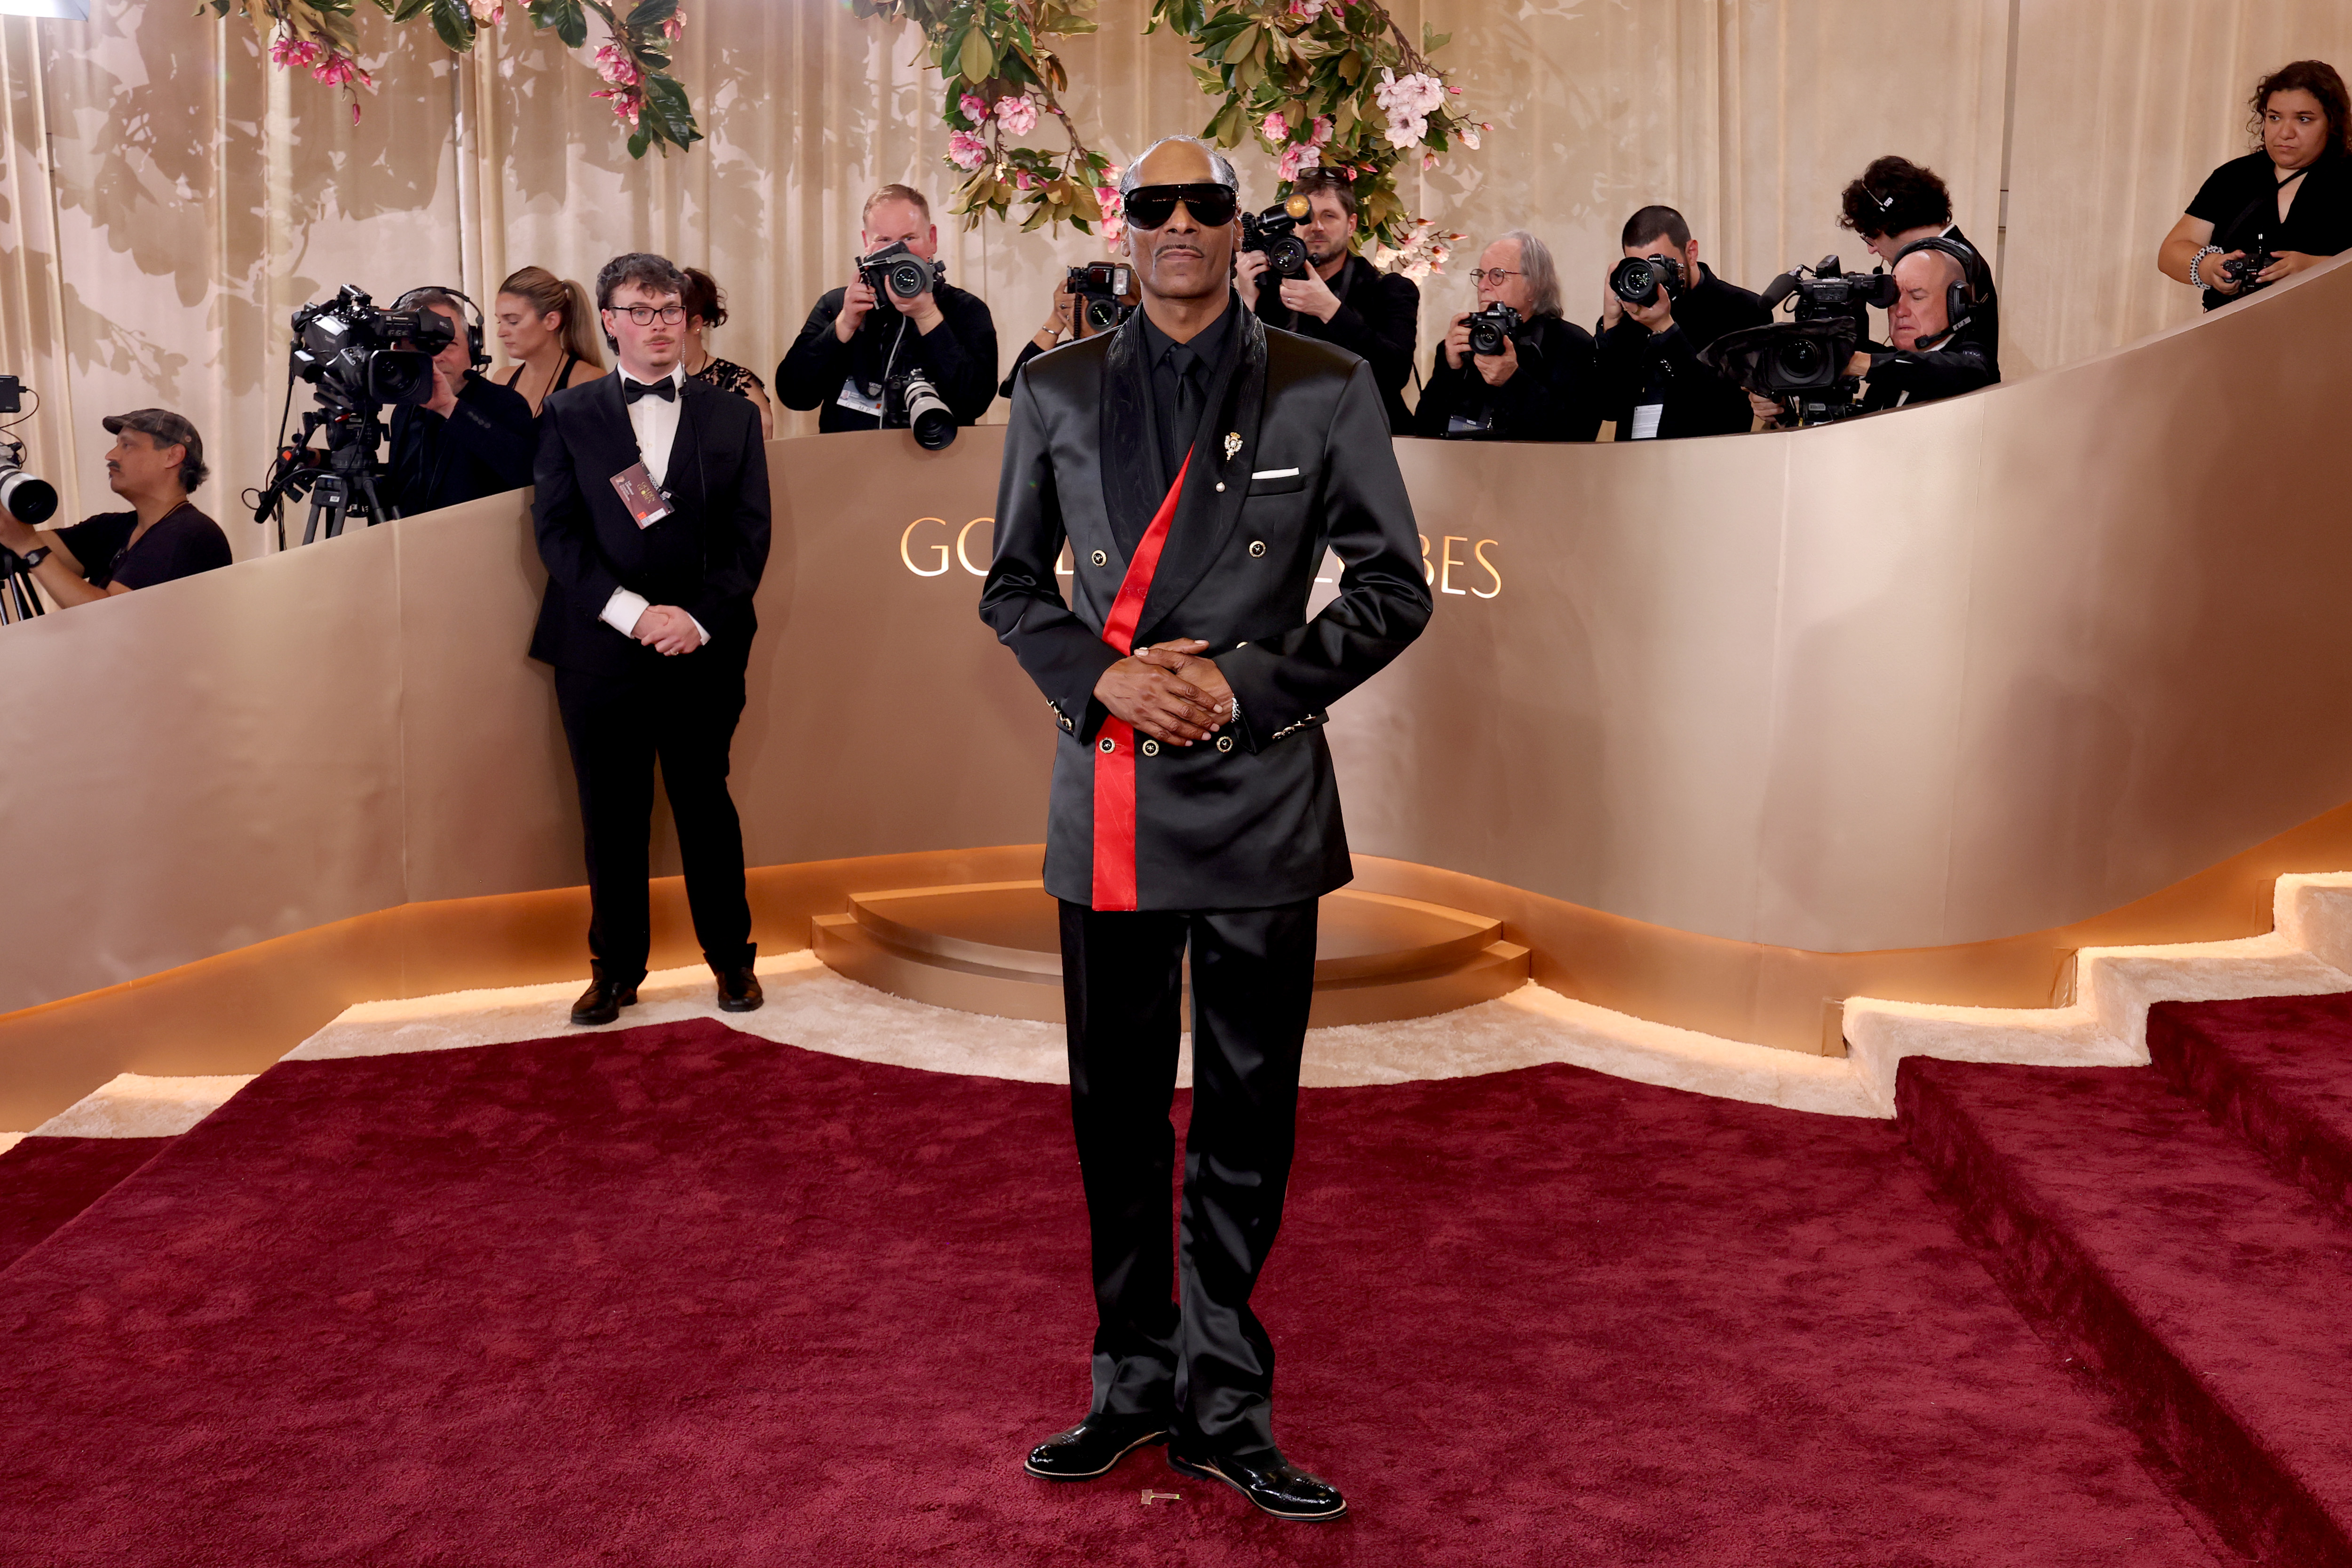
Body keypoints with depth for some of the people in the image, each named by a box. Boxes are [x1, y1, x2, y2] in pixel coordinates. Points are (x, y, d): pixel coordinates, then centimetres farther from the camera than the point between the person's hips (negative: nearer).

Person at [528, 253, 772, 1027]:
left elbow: (749, 535, 3)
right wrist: (633, 612, -14)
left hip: (705, 650, 0)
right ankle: (615, 968, 19)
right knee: (611, 816, 6)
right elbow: (557, 531, -2)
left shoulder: (732, 417, 8)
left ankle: (731, 956, 21)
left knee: (706, 805, 8)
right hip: (601, 650, 0)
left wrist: (700, 618, -11)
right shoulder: (568, 416, 6)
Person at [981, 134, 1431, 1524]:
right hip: (1108, 799, 2)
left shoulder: (1326, 388, 2)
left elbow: (1394, 588, 2)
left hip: (1260, 795, -2)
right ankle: (1136, 1383, 26)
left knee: (1247, 1116, 5)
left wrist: (1251, 684, -10)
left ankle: (1224, 1405, 20)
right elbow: (1013, 585, 12)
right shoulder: (1058, 392, 8)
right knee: (1117, 1108, 10)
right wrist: (1103, 677, -7)